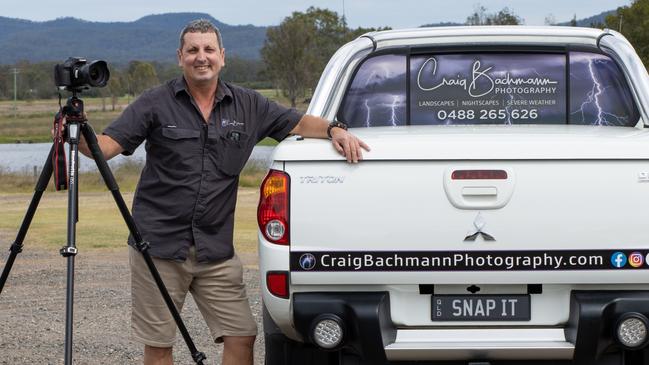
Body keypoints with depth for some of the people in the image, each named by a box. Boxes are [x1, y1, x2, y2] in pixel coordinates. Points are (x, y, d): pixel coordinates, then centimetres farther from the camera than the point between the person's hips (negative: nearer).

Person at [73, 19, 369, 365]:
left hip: (216, 250, 3)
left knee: (242, 337, 2)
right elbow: (107, 145, -7)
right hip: (158, 245, -3)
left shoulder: (247, 105, 6)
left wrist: (334, 129, -7)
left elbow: (299, 123, 12)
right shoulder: (155, 103, -3)